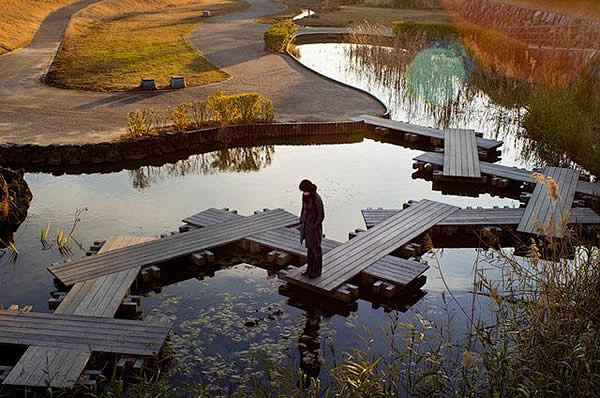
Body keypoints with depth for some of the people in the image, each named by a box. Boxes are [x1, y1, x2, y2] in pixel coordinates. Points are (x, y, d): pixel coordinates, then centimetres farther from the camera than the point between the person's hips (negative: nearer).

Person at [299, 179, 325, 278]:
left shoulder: (317, 199, -25)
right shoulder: (305, 195, -2)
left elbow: (321, 215, -18)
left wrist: (315, 228, -17)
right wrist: (301, 223, 12)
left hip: (315, 225, -8)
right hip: (306, 224, 8)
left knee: (316, 249, 7)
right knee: (309, 247, 18)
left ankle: (317, 271, 22)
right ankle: (310, 269, 31)